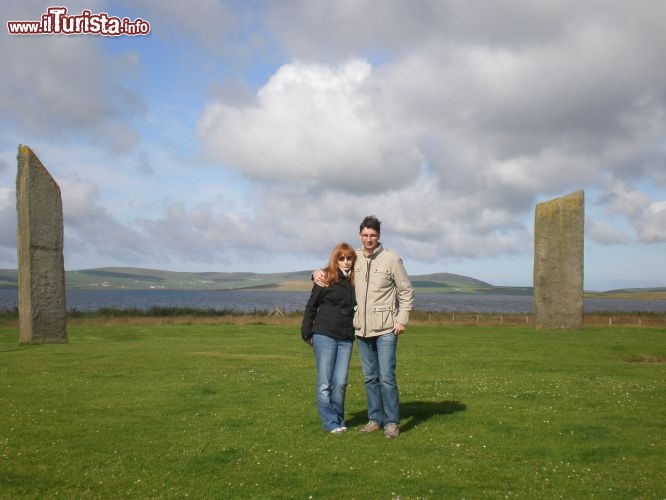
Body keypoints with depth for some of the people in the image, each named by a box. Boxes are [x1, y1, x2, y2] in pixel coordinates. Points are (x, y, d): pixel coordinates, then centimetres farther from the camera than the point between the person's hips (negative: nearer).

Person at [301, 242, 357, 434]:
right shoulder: (326, 279, -4)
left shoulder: (356, 281, 7)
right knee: (325, 382, -1)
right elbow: (311, 306, 0)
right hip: (325, 336, -3)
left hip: (346, 339, 4)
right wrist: (306, 333, -1)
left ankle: (339, 420, 17)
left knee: (340, 382, 4)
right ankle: (331, 423, 6)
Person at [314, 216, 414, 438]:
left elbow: (406, 292, -1)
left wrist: (402, 319, -9)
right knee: (370, 378, 11)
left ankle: (392, 422, 3)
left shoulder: (392, 259, -6)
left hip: (386, 328, -4)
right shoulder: (354, 258, 5)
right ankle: (375, 419, 21)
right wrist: (318, 273, -1)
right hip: (362, 328, 4)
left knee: (386, 377, -7)